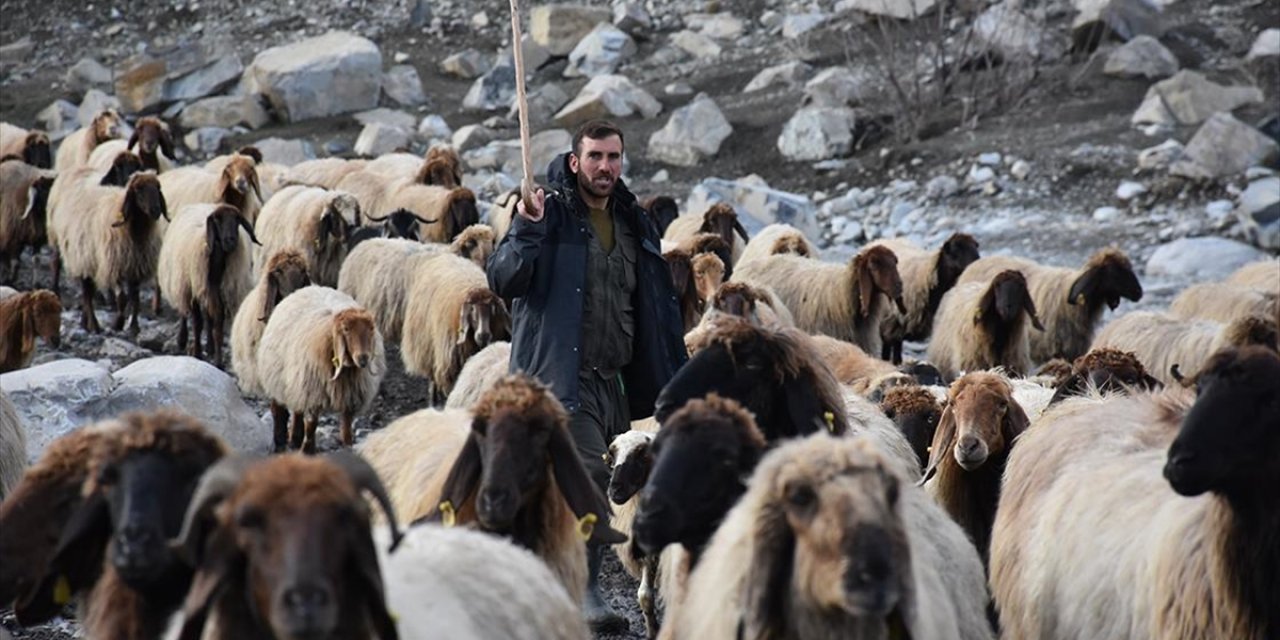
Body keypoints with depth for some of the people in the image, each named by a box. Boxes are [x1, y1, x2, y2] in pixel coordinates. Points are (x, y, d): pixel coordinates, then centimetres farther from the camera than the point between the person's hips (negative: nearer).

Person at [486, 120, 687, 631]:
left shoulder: (633, 224, 16)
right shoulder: (550, 213, -4)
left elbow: (658, 307, 23)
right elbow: (502, 280, -14)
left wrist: (673, 378, 19)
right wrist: (526, 231, -30)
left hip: (613, 380, 7)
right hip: (561, 376, -7)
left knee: (594, 488, 10)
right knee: (588, 474, -20)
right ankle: (584, 591, -16)